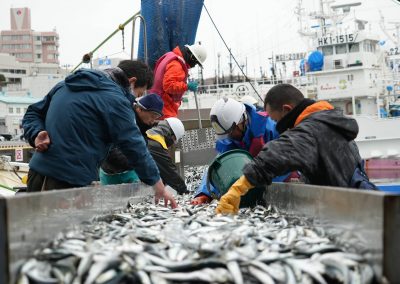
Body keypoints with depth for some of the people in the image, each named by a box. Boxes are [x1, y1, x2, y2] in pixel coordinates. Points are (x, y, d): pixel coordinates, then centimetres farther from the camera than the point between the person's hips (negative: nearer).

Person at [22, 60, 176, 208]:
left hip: (38, 171, 8)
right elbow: (134, 146, -9)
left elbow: (33, 113, 21)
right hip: (70, 181, -8)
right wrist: (159, 186, -2)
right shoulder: (115, 100, -8)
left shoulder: (66, 84, 18)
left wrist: (36, 135, 2)